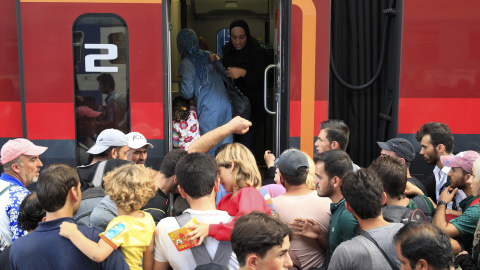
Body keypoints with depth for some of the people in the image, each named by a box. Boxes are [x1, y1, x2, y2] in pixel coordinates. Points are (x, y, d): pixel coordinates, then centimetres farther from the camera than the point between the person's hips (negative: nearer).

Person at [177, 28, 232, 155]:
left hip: (209, 110, -6)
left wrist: (180, 83, 11)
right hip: (225, 105, 6)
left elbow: (187, 93, -7)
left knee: (209, 150, 3)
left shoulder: (186, 64, -6)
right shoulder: (207, 55, 12)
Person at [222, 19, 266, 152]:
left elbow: (258, 82, -16)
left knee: (245, 146, -12)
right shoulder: (227, 51, 7)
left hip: (252, 107, -5)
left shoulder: (256, 52, -8)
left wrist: (243, 73, -31)